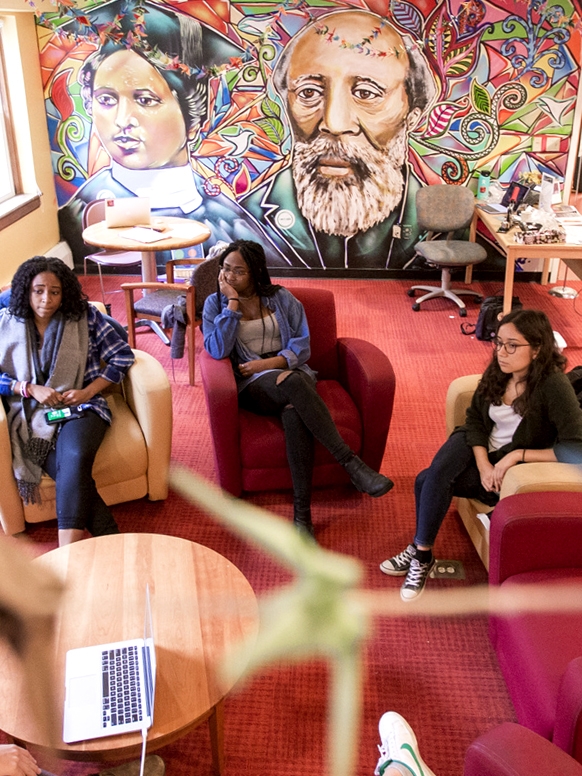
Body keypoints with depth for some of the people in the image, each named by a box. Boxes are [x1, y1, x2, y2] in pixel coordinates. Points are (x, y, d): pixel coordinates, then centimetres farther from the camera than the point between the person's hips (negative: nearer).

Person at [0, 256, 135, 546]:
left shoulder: (85, 316, 3)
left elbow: (123, 355, 3)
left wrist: (88, 391, -9)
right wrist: (30, 389, -10)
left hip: (80, 407, -1)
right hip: (32, 415, 1)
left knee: (75, 459, -35)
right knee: (74, 478, -29)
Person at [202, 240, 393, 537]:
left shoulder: (281, 298, 9)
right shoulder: (215, 303, 7)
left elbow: (302, 345, 2)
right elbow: (217, 350, -10)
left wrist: (269, 363, -13)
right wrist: (233, 303, -12)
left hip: (292, 372, 2)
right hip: (253, 386, -1)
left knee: (293, 410, -36)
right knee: (294, 382, -37)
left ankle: (302, 513, -37)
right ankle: (351, 464, -38)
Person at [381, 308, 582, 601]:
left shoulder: (554, 386, -23)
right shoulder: (497, 372, -6)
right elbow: (474, 417, 1)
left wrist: (518, 454, -28)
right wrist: (483, 465, -14)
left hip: (516, 468, -5)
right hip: (480, 448, 5)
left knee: (429, 482, -22)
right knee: (434, 475, -25)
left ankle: (421, 554, -3)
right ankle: (420, 551, -10)